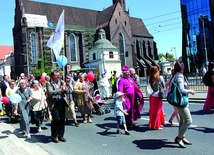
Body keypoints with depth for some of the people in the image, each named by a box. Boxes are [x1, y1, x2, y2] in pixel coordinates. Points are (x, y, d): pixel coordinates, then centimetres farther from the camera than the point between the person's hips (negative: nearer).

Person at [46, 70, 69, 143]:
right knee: (56, 119, -9)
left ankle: (60, 135, 22)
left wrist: (64, 87, -9)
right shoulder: (49, 83, -2)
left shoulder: (61, 82, 12)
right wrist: (60, 90, -17)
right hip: (54, 103, -5)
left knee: (62, 120, 8)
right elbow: (50, 93, -17)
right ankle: (54, 136, 11)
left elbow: (66, 92, 10)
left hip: (62, 103, 5)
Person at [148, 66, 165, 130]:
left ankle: (152, 124, 27)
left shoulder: (150, 78, -1)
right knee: (157, 111, 6)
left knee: (152, 110, 15)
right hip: (157, 96, -4)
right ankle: (156, 125, 13)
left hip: (152, 96, 4)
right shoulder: (160, 78, -9)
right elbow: (164, 86, 3)